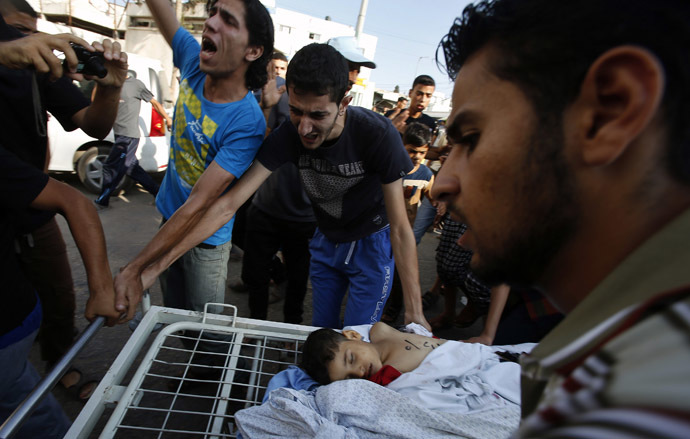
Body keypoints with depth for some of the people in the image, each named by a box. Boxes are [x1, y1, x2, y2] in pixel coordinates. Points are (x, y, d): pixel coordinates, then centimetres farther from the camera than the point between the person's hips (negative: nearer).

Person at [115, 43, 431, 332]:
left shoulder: (378, 135, -30)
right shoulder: (288, 135, -22)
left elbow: (400, 227, -25)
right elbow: (227, 204, -25)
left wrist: (414, 312, -28)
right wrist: (141, 269, -29)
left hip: (372, 243, -3)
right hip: (326, 241, 3)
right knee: (321, 333, 16)